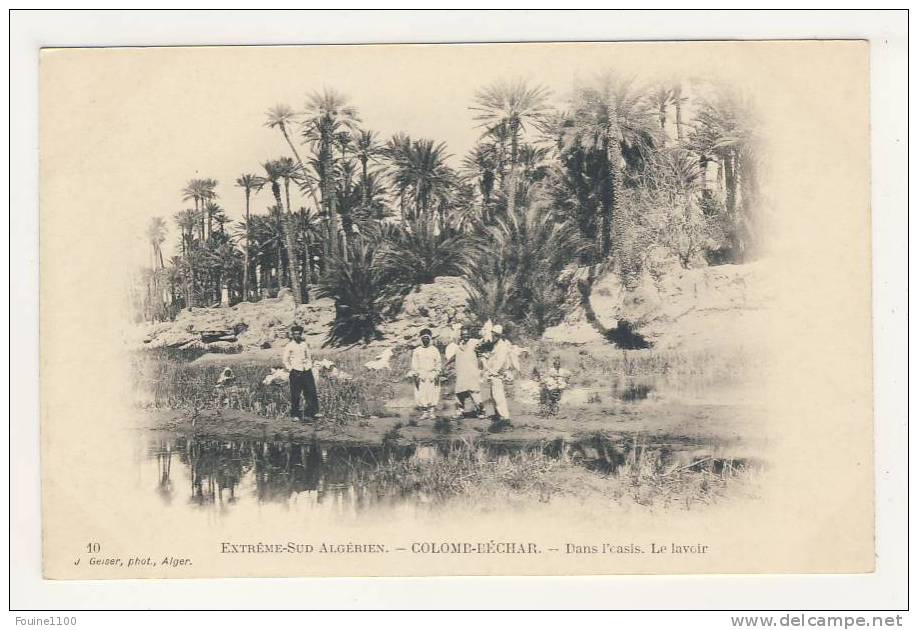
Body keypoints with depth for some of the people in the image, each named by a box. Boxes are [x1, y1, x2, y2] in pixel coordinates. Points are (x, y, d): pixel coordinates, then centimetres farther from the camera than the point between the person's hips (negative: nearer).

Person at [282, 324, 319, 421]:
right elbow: (285, 360, 4)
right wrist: (291, 369, -4)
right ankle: (296, 414, 12)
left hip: (307, 371, 4)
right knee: (295, 395, -1)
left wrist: (309, 366, 10)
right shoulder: (289, 346, 0)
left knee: (311, 393, -3)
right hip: (296, 373, -4)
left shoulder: (305, 344, 12)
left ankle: (309, 414, 2)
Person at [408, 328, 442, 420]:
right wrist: (415, 374, -3)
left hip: (432, 375, 0)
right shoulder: (416, 351, 9)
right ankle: (424, 412, -4)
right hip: (421, 376, 0)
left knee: (433, 394, -6)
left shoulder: (435, 350, 10)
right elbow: (414, 364, 7)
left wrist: (437, 373, -2)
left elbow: (438, 363, 9)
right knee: (421, 395, -8)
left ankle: (431, 412, 1)